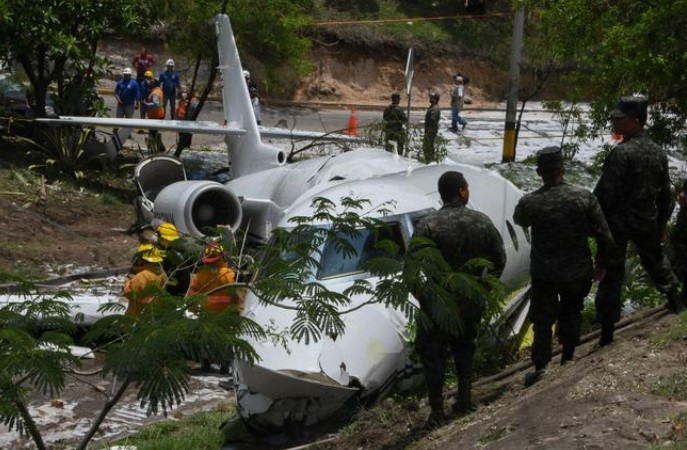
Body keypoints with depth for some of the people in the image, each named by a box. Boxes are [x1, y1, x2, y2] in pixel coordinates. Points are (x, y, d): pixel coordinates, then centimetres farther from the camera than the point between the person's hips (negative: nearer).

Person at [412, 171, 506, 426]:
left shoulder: (427, 226, -16)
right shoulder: (482, 222, -6)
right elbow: (499, 260, 2)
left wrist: (419, 295, 0)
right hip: (471, 303, 3)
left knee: (433, 356, 9)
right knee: (464, 349, 24)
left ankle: (437, 412, 12)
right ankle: (464, 400, 27)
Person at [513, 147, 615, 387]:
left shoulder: (530, 202, -16)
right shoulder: (584, 197, -13)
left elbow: (519, 220, 10)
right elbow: (605, 238, -9)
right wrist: (601, 265, 6)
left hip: (543, 273, -1)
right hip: (578, 271, 1)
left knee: (542, 320, 13)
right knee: (571, 312, 25)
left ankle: (540, 368, 15)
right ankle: (568, 356, 31)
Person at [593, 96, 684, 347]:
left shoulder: (622, 153, -21)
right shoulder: (657, 152, 3)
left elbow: (605, 193, -21)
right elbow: (665, 194, 11)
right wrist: (661, 222, 22)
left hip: (618, 222, -6)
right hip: (647, 222, 6)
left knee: (612, 273, 0)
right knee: (655, 259, 29)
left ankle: (607, 329, 2)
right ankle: (673, 297, 46)